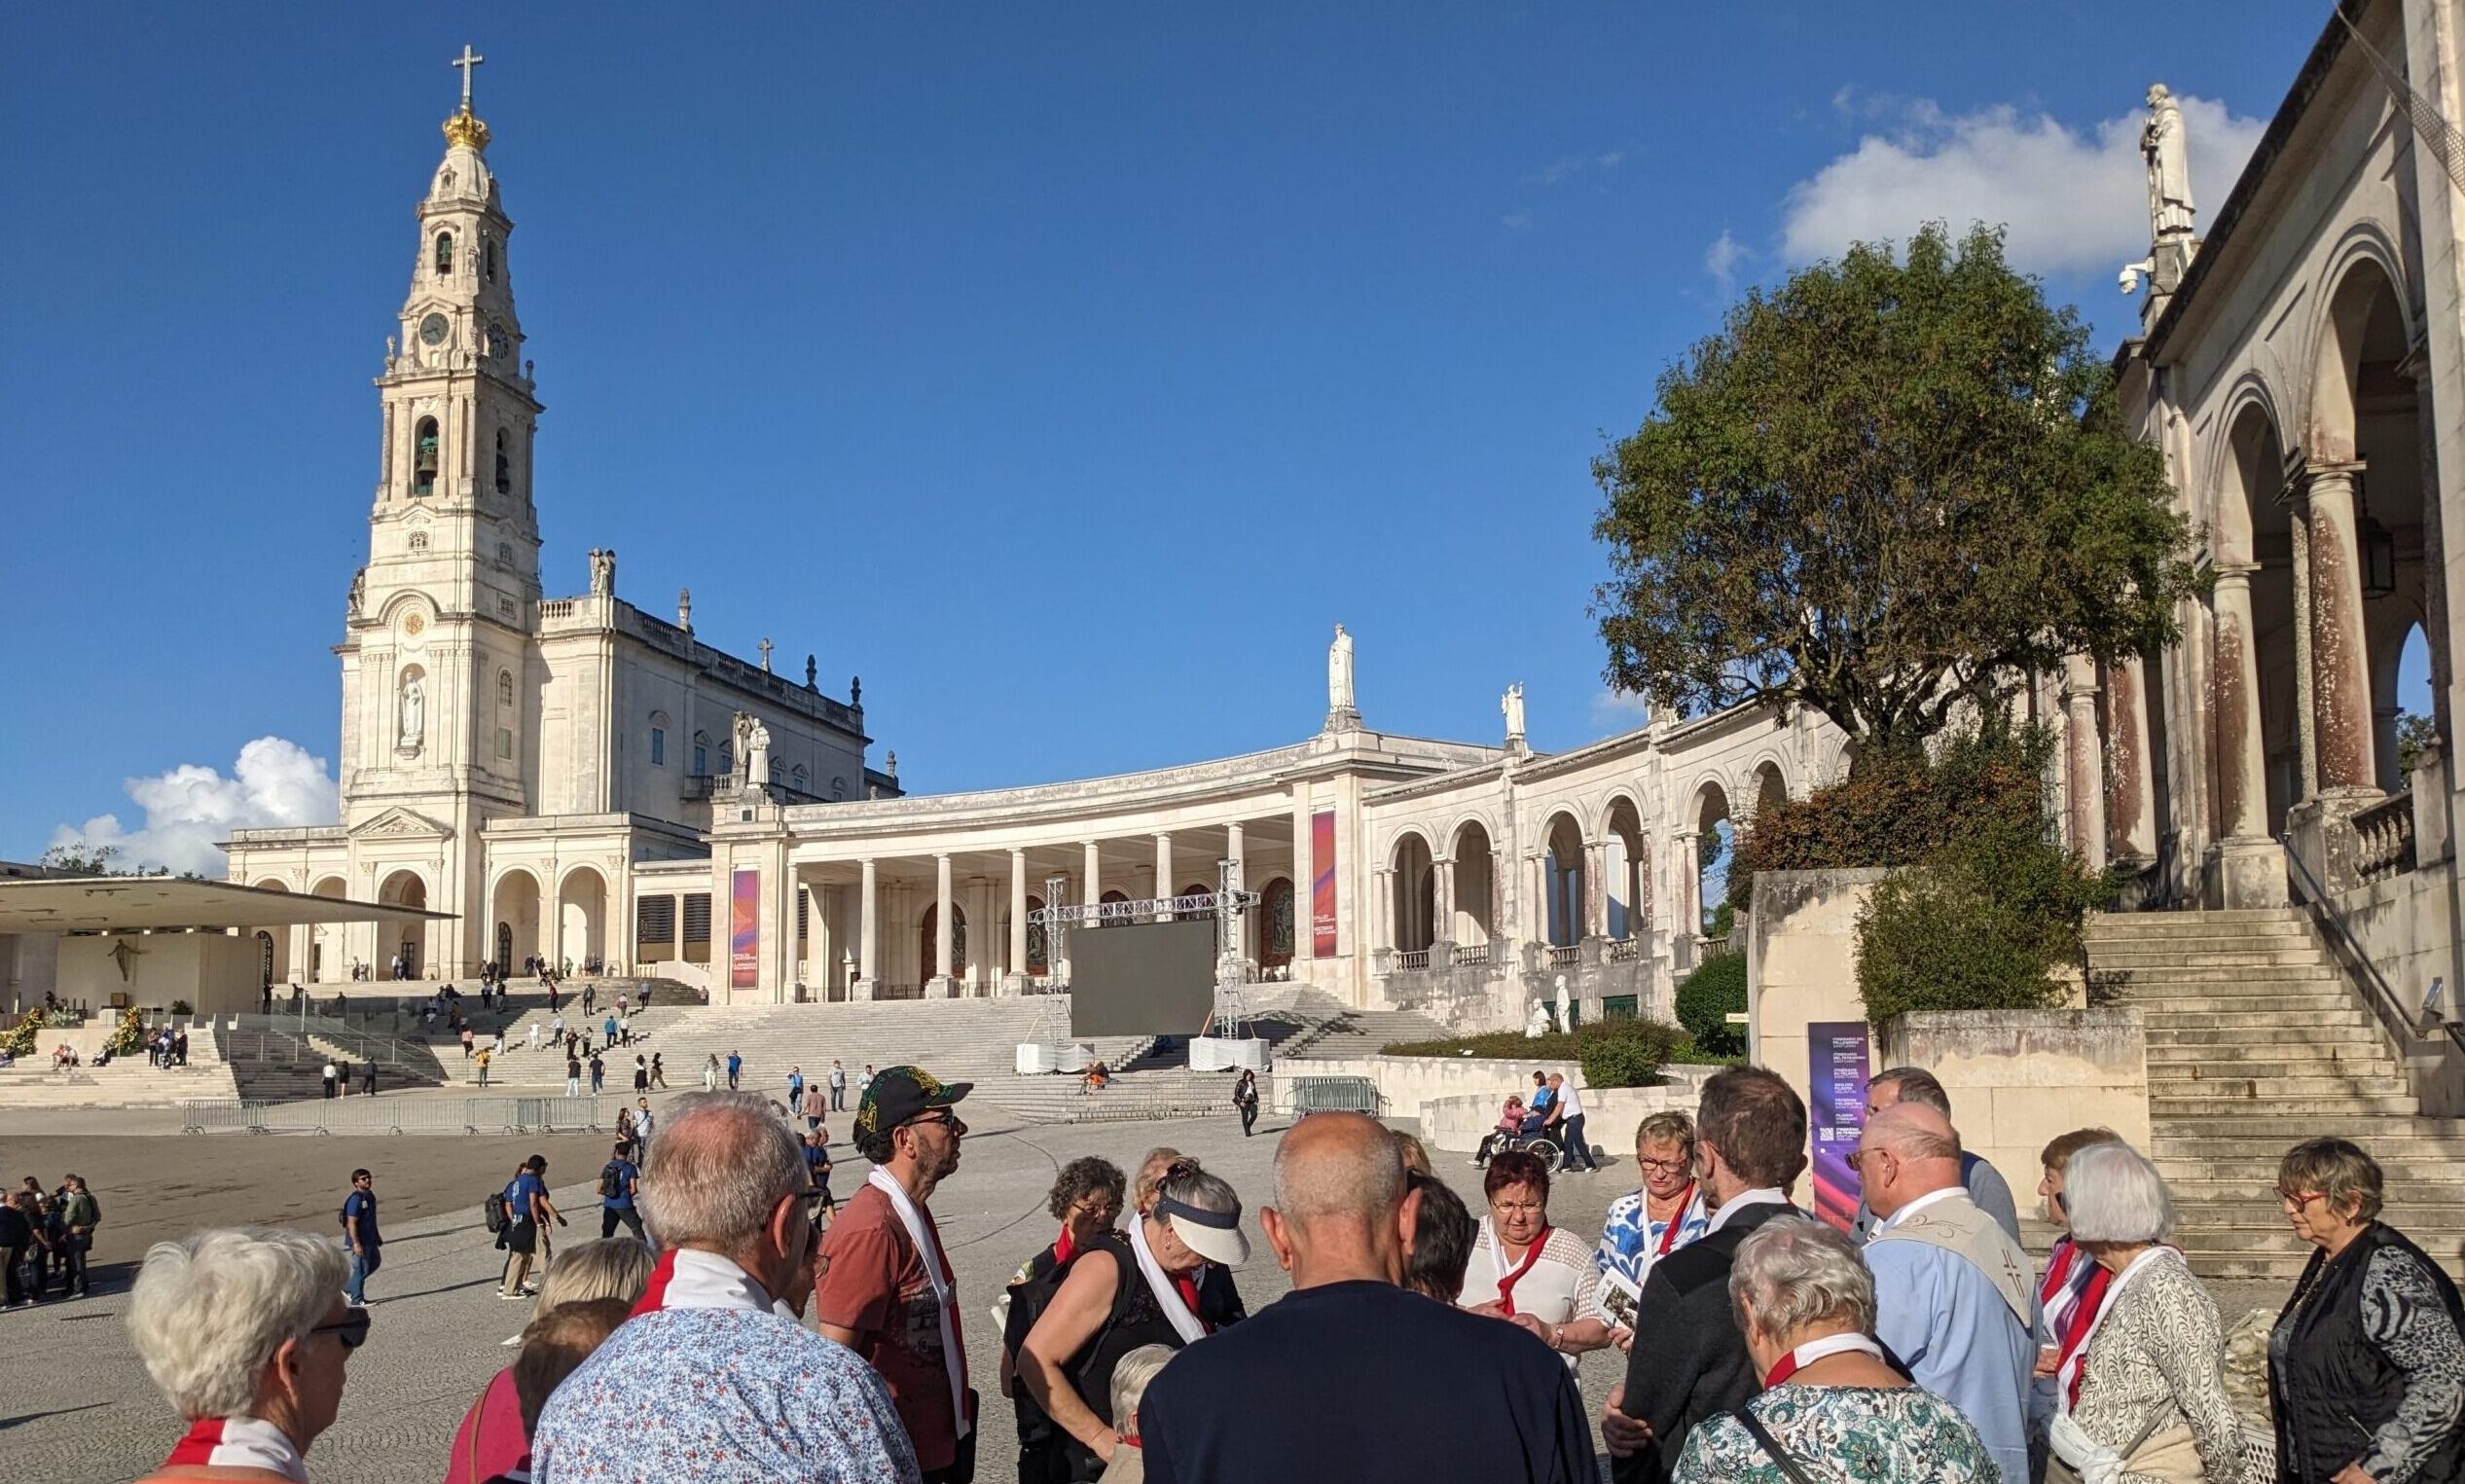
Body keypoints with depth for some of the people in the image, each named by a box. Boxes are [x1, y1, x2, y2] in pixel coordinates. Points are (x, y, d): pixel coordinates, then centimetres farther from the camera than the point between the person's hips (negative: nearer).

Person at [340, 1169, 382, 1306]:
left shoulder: (370, 1196, 8)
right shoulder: (355, 1200, -21)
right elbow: (351, 1223, -23)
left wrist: (377, 1237, 24)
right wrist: (356, 1244, -27)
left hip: (370, 1239, 10)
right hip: (360, 1241, -10)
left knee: (375, 1263, 20)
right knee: (361, 1269, -1)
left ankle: (349, 1288, 29)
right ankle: (357, 1300, 11)